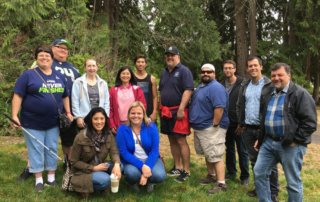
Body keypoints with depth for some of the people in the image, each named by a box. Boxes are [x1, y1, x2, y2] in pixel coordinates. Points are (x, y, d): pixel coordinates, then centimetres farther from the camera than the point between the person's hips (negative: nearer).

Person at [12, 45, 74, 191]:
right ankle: (39, 180, 16)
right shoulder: (28, 75, -5)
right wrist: (14, 115, -16)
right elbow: (18, 96, -9)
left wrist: (68, 112, 8)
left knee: (52, 150, 11)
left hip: (53, 123, 4)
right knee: (36, 151, 4)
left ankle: (51, 178, 23)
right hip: (32, 123, -4)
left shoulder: (59, 77, 9)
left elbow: (65, 96, 16)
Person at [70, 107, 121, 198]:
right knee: (105, 180, -31)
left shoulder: (108, 135, -5)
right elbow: (74, 162, -12)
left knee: (118, 166, -22)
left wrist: (116, 164, -36)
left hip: (100, 167, 5)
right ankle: (85, 188, -4)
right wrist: (94, 168, -19)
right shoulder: (81, 138, -19)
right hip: (83, 172, -5)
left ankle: (103, 186, 1)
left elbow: (114, 152, -14)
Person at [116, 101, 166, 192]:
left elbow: (155, 150, -11)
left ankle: (149, 181, 11)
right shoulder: (122, 129, -10)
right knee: (132, 173, -34)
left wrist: (147, 168, -22)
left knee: (159, 176, -28)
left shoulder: (151, 127, -9)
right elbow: (123, 152, -14)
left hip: (150, 159, 1)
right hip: (132, 161, 0)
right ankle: (134, 182, 5)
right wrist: (142, 166, -25)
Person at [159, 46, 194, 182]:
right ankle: (177, 167, 22)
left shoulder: (184, 71, -6)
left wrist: (181, 109, -22)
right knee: (172, 141, 11)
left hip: (178, 111, -7)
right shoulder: (164, 72, 17)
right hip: (166, 112, 7)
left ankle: (186, 171, 2)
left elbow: (188, 90, -16)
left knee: (181, 141, -6)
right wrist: (160, 109, 17)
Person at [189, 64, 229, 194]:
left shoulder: (216, 88, -17)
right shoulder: (200, 87, 15)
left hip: (211, 129, -10)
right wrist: (194, 122, 19)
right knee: (207, 154, 19)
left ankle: (221, 184, -3)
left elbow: (219, 108, -26)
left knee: (215, 156, -8)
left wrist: (214, 125, -25)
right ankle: (211, 176, 33)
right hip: (200, 127, 10)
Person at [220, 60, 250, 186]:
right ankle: (231, 171, 33)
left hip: (239, 124, -5)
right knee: (229, 149, 17)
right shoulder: (221, 85, 6)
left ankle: (245, 177, 17)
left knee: (242, 151, 5)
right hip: (226, 123, 5)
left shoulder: (242, 84, -9)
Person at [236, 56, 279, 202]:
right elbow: (239, 106, 18)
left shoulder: (270, 85, -8)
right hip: (248, 129, 6)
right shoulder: (244, 86, 12)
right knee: (254, 161, 14)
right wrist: (241, 123, 13)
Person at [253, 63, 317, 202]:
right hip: (268, 142, 7)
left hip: (290, 145, -7)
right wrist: (261, 138, 19)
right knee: (259, 172, 10)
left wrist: (295, 140, -15)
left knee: (293, 182, 5)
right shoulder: (269, 95, 13)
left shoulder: (300, 94, -10)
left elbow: (310, 122, -15)